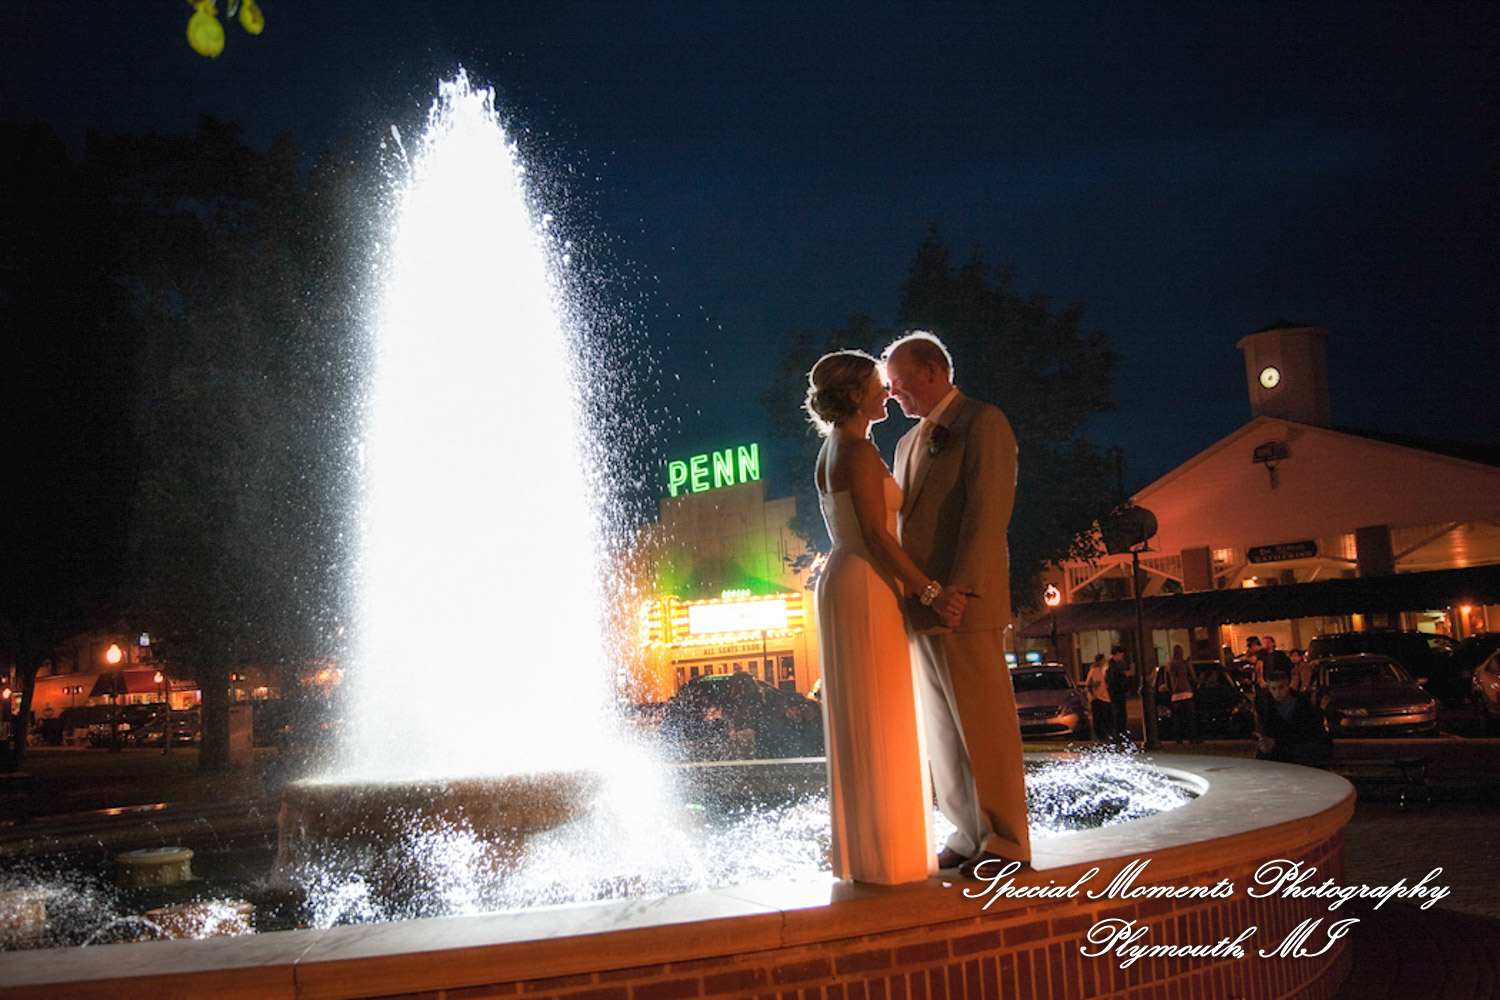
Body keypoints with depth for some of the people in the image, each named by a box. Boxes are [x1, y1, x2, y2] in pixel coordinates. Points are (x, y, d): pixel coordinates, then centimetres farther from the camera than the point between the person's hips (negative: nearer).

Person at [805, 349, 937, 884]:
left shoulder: (831, 451, 16)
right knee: (880, 723, -5)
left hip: (840, 583, 10)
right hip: (867, 589, -10)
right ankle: (885, 854, 1)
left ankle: (860, 849, 19)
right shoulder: (860, 450, -13)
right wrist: (931, 590, -16)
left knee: (856, 722, 12)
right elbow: (876, 535, -19)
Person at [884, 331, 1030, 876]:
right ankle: (969, 836, 18)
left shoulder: (982, 422, -4)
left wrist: (959, 588, -21)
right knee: (944, 730, 10)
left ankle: (1005, 842, 4)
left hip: (964, 605, -9)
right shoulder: (909, 441, 23)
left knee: (984, 724, -4)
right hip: (920, 606, 9)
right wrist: (908, 593, 10)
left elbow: (988, 510, -13)